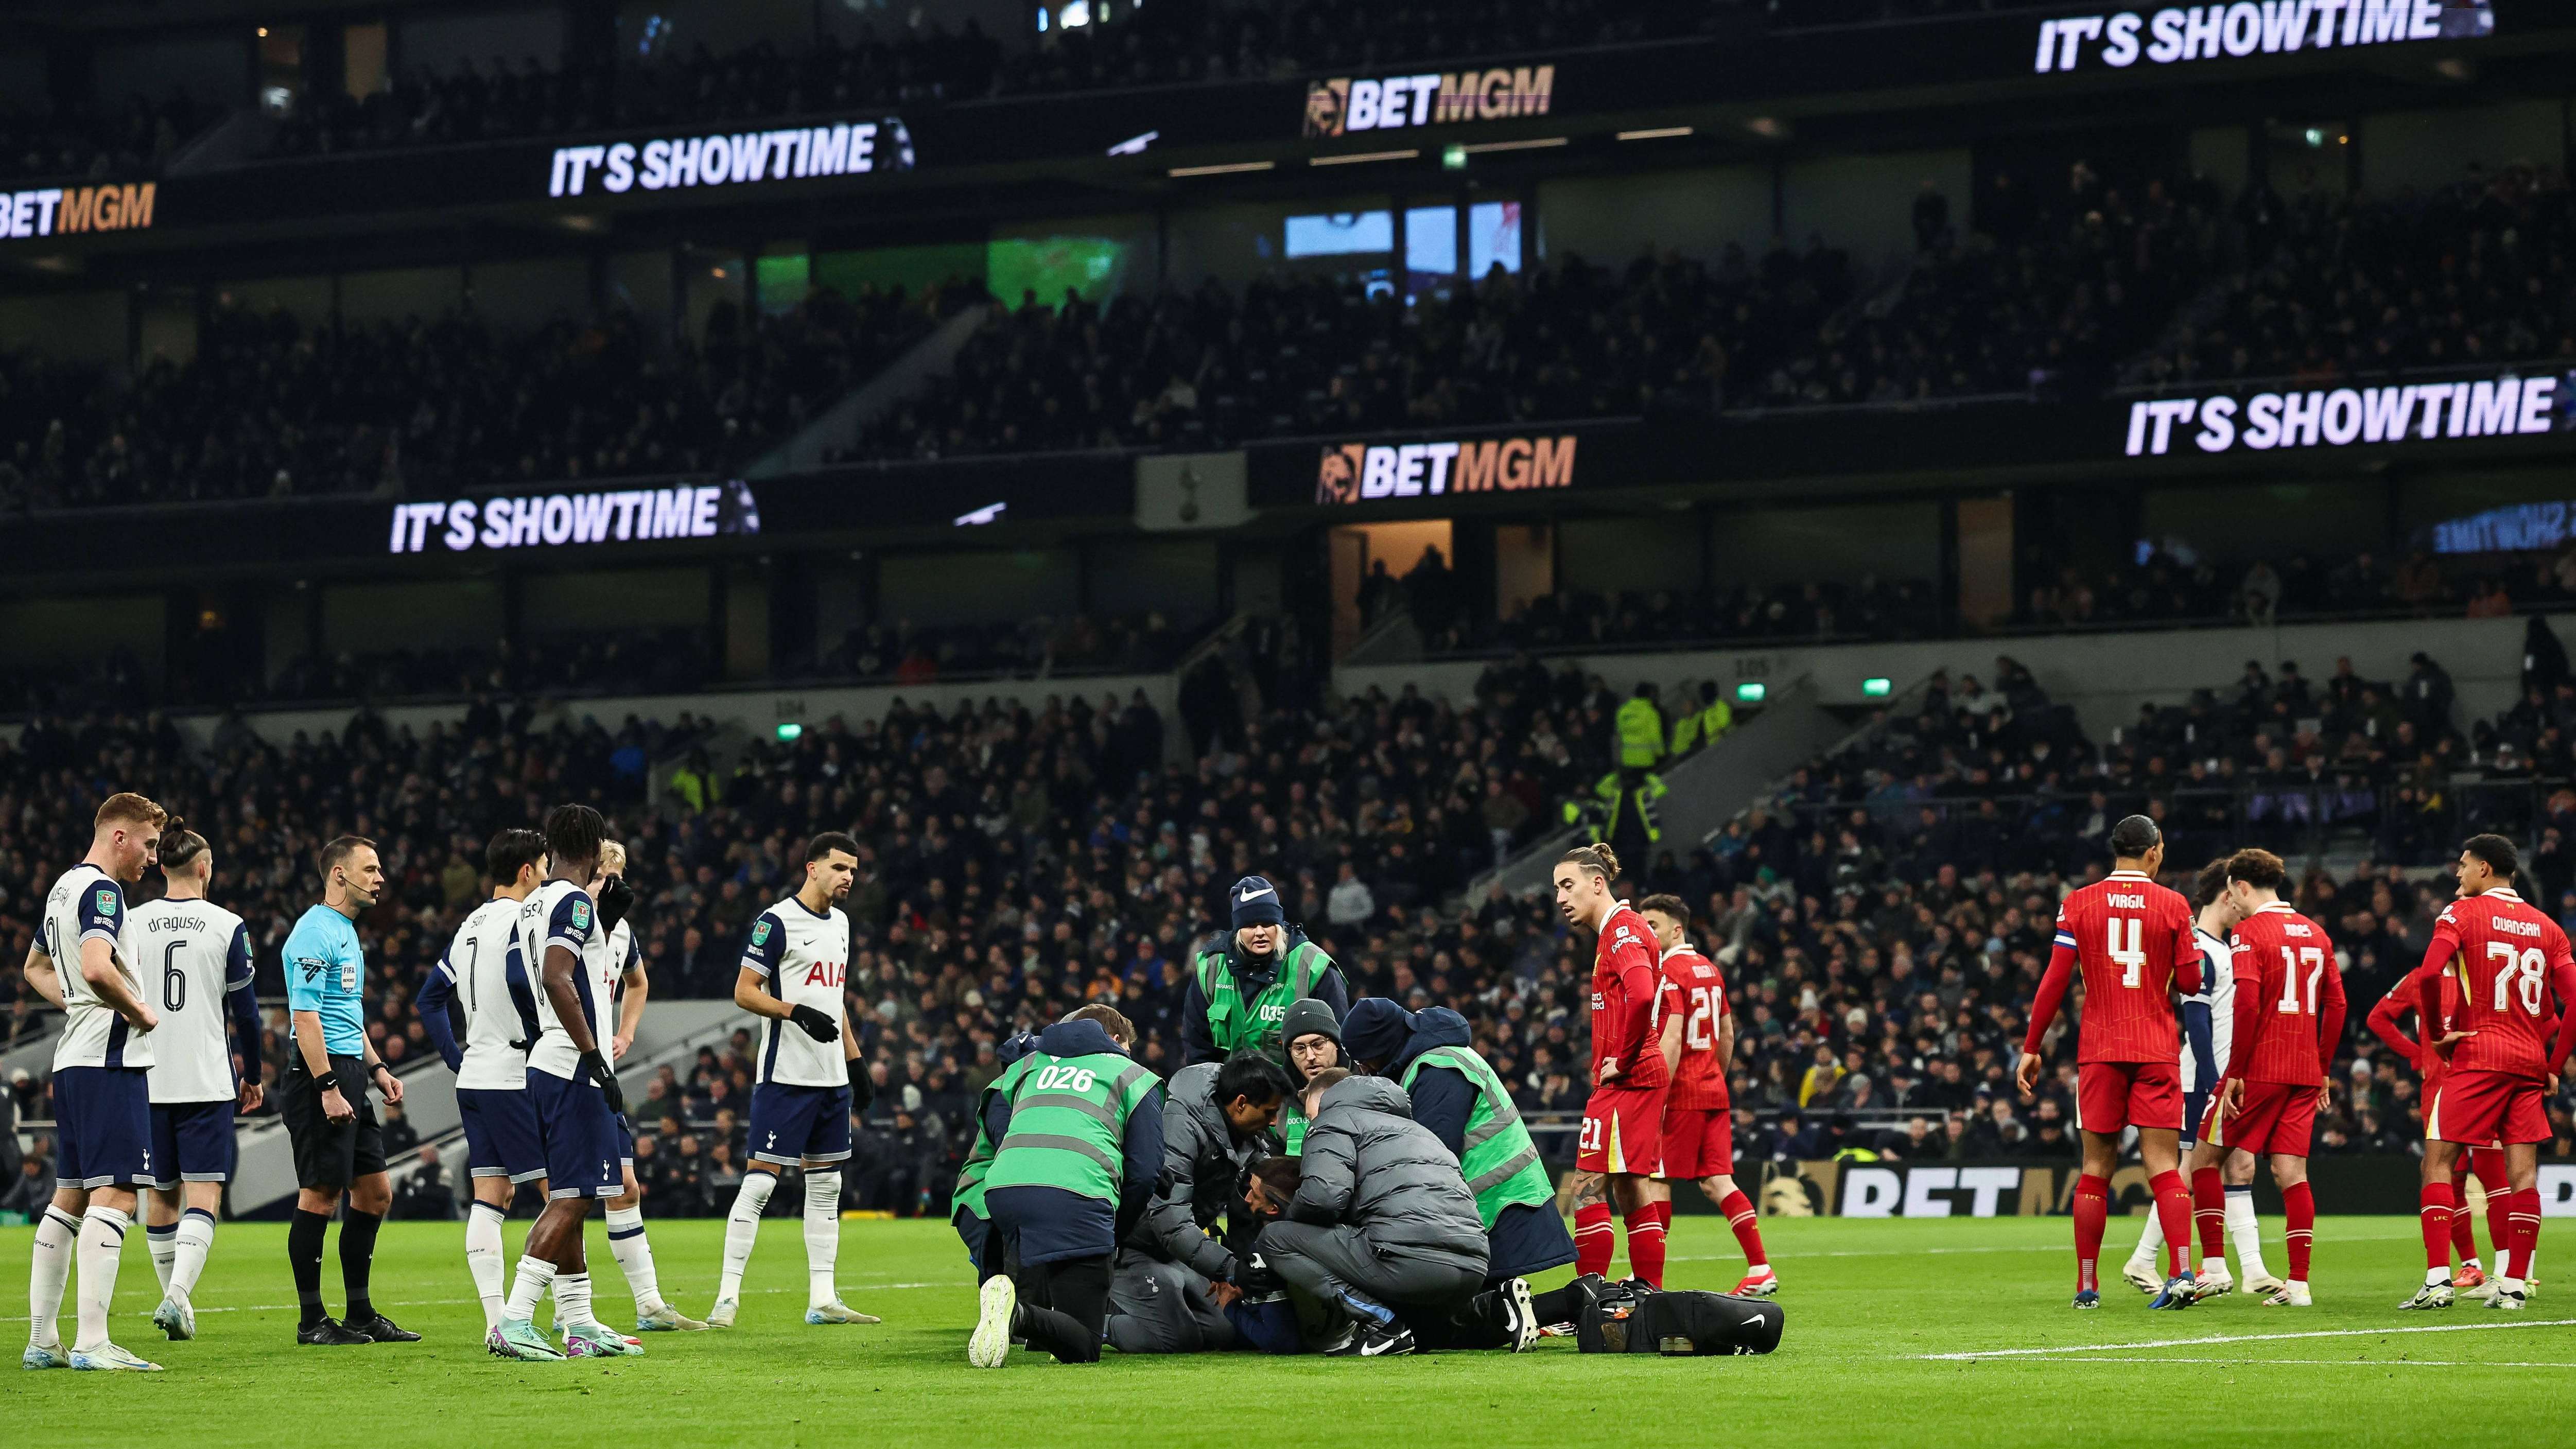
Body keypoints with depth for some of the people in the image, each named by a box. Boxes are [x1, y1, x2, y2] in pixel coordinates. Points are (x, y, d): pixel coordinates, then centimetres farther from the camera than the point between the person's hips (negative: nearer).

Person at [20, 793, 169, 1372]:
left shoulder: (63, 887, 18)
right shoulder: (101, 889, -13)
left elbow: (35, 966, 33)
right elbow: (98, 969, -28)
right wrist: (139, 1013, -12)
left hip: (72, 1061, 10)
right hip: (109, 1059, -10)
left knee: (69, 1197, 12)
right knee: (115, 1195, -12)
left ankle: (42, 1340, 13)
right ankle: (92, 1343, -18)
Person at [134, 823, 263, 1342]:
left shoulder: (132, 924, 2)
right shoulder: (227, 927, -4)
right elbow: (244, 1010, 0)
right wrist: (253, 1076, 14)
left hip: (146, 1080, 3)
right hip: (207, 1081, -3)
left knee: (161, 1195, 14)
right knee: (204, 1194, -5)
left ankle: (176, 1301, 21)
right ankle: (177, 1295, -23)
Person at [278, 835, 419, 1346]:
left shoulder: (347, 933, 19)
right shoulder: (316, 932, -12)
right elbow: (305, 1016, -19)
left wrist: (376, 1068, 20)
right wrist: (328, 1088, -23)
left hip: (349, 1077, 10)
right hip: (320, 1075, -10)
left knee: (375, 1192, 10)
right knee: (320, 1195, -6)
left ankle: (360, 1314, 16)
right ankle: (311, 1322, -2)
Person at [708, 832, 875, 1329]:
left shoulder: (839, 923, 16)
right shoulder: (777, 922, -10)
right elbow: (744, 993, -12)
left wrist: (856, 1062, 21)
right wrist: (799, 1013, -24)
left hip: (831, 1079, 8)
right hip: (786, 1077, -8)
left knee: (826, 1185, 9)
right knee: (760, 1179, -9)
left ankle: (823, 1299, 13)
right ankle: (727, 1295, -7)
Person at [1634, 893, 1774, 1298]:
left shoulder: (1668, 973, -12)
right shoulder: (1709, 969, 15)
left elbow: (1671, 1040, -20)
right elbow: (1727, 1033, 21)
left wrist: (1657, 1097, -21)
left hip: (1682, 1096, -8)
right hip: (1714, 1093, 8)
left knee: (1659, 1182, 0)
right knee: (1717, 1182, 6)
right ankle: (1760, 1269, -2)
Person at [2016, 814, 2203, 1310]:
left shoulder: (2079, 904, 3)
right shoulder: (2173, 906, 0)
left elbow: (2055, 981, 0)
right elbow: (2190, 982, 1)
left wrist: (2031, 1048, 7)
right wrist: (2196, 951, 23)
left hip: (2099, 1050, 1)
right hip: (2157, 1049, -1)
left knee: (2096, 1169, 6)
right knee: (2164, 1166, -3)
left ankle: (2087, 1285, 7)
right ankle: (2180, 1273, -17)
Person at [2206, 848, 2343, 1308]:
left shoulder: (2249, 932, -7)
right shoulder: (2315, 933, 13)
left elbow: (2247, 1003, -18)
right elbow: (2336, 1004, 13)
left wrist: (2235, 1073, -14)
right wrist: (2323, 1071, 19)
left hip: (2259, 1069, -6)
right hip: (2305, 1072, 6)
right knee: (2291, 1174, 5)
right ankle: (2298, 1283, 1)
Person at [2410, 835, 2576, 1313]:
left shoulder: (2463, 913, -1)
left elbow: (2428, 976, -17)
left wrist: (2434, 1035, -4)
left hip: (2477, 1058, -5)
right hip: (2530, 1065, 5)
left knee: (2438, 1161, -1)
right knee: (2522, 1171, 4)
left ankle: (2437, 1279, -12)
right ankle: (2512, 1286, 2)